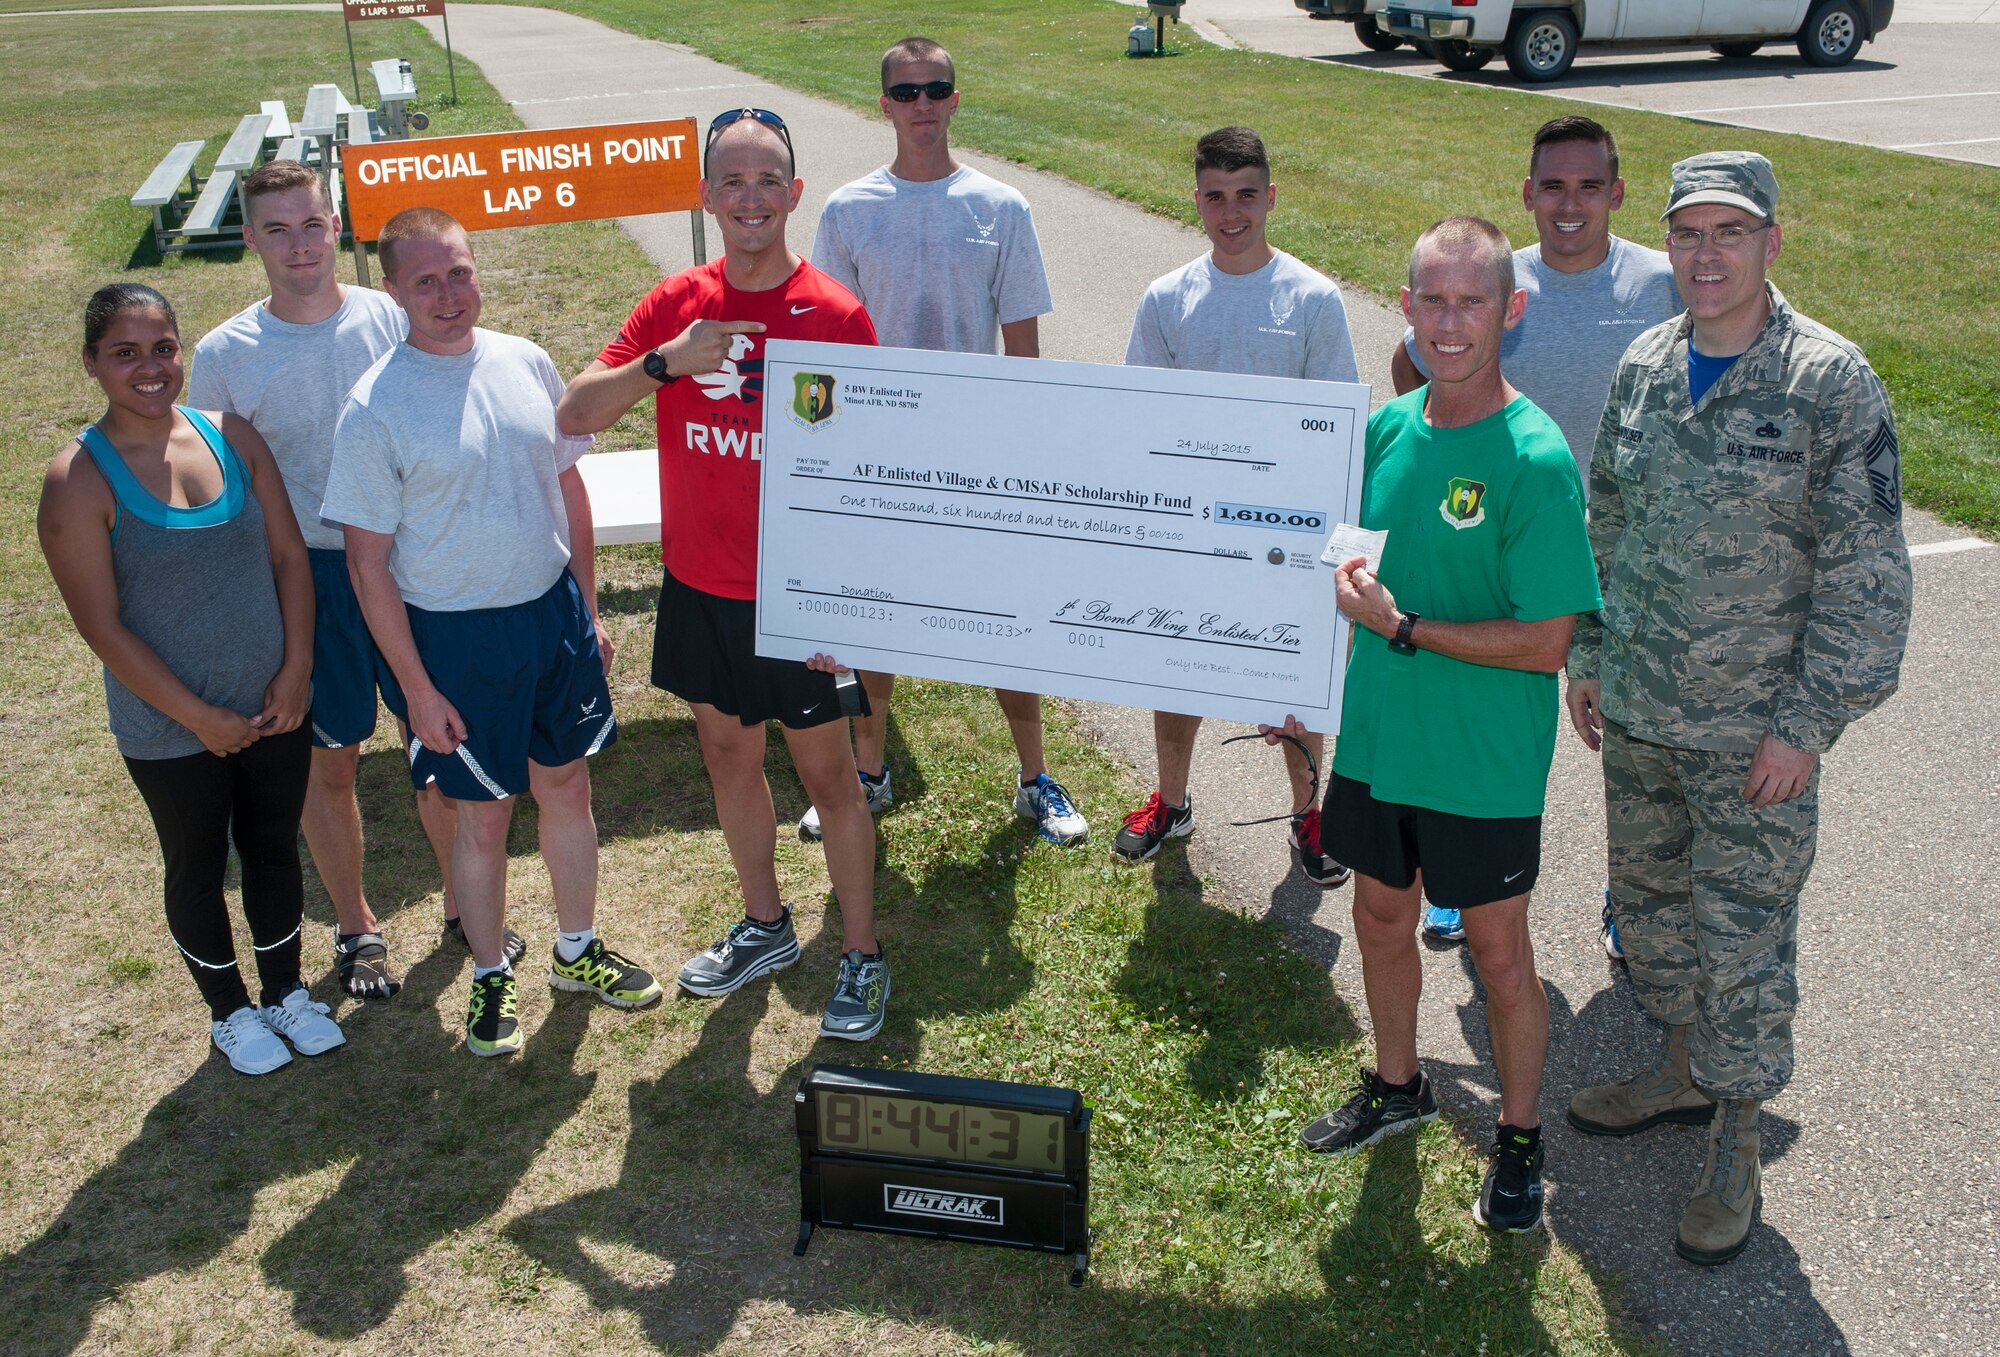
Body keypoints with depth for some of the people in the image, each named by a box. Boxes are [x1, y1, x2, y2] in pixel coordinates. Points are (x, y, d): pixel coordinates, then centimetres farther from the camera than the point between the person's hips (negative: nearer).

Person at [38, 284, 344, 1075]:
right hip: (171, 732, -3)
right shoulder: (79, 481, -15)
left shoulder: (231, 437, -3)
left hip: (275, 705, 4)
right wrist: (201, 717, -14)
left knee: (275, 847, 18)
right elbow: (102, 626, -15)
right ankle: (230, 1011, 36)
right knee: (199, 867, 15)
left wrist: (296, 669, -7)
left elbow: (289, 556, 1)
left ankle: (285, 993, 39)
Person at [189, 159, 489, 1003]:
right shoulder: (225, 355, -6)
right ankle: (356, 927, 32)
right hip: (306, 577, 0)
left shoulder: (393, 321, -6)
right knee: (329, 760, 12)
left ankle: (464, 903, 33)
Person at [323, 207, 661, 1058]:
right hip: (455, 637, -4)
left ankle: (578, 952, 38)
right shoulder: (374, 408, -14)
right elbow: (368, 559, -12)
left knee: (567, 787, 17)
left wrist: (587, 608, 11)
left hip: (553, 612, 5)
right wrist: (416, 686, -13)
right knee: (481, 818, 9)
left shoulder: (526, 364, 0)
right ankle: (490, 977, 31)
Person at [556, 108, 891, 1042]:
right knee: (729, 756, 19)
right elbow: (574, 417, -8)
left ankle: (862, 954, 24)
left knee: (825, 773, 7)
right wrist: (666, 361, -25)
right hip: (698, 588, 5)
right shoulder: (676, 306, -1)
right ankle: (765, 924, 39)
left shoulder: (834, 316, -12)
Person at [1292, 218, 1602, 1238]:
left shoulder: (1536, 460, -19)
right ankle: (1396, 1087, 44)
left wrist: (1403, 627, -21)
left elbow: (1545, 642, -21)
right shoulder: (1388, 428, 0)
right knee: (1381, 919, 20)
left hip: (1485, 762, -6)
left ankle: (1520, 1134, 33)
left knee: (1497, 952, 10)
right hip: (1377, 737, 6)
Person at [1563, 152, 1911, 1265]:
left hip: (1753, 729, -5)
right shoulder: (1645, 366, 4)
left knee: (1745, 941, 4)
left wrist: (1810, 723, -14)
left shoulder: (1832, 382, -13)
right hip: (1635, 713, 6)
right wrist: (1589, 655, 13)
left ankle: (1737, 1148, 22)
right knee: (1650, 901, 19)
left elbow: (1866, 577, -12)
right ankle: (1686, 1071, 42)